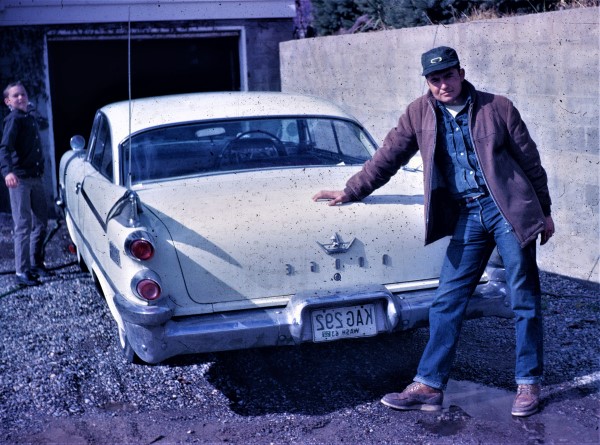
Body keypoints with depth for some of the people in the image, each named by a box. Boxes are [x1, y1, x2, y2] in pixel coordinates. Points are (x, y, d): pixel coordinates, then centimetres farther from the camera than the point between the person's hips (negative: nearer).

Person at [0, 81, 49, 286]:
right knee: (24, 225, -8)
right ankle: (22, 271, -4)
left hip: (36, 177, 8)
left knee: (41, 221, 13)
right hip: (19, 179, -8)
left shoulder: (30, 117, 15)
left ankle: (36, 263, 26)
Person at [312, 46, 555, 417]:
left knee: (525, 300, 3)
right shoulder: (420, 114, 6)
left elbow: (530, 160, 5)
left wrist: (545, 212, 6)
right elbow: (388, 157, 12)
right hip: (467, 217, 3)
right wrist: (351, 192, 12)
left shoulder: (498, 108, -1)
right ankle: (429, 386, 7)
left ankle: (529, 384, 15)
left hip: (510, 209, -2)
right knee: (447, 303, 1)